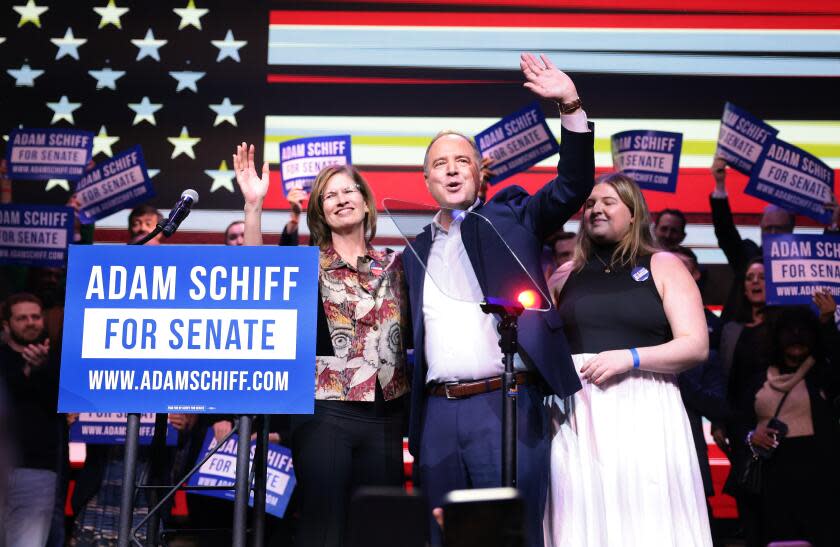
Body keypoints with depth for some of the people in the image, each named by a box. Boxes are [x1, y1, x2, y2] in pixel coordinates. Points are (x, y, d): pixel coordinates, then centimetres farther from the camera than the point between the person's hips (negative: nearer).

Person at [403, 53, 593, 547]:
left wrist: (571, 106, -17)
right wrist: (410, 422, 10)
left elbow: (573, 185, -5)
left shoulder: (510, 218, 8)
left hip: (507, 404, -4)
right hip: (438, 412, 4)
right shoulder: (416, 253, 17)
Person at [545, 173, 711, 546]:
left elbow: (696, 346, -3)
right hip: (578, 413, 3)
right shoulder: (566, 275, 15)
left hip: (643, 412, -2)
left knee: (649, 517, -5)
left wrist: (629, 357, -14)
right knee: (585, 517, 0)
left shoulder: (663, 267, 6)